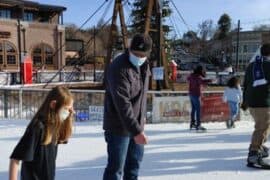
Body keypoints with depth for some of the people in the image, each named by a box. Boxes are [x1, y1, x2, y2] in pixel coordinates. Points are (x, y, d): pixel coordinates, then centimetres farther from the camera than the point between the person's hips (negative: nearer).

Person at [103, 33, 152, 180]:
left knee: (134, 162, 21)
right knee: (116, 167, -1)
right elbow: (123, 105, -29)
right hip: (119, 127, -8)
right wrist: (136, 131, -31)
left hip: (136, 124, 8)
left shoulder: (144, 65, 3)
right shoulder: (119, 68, -24)